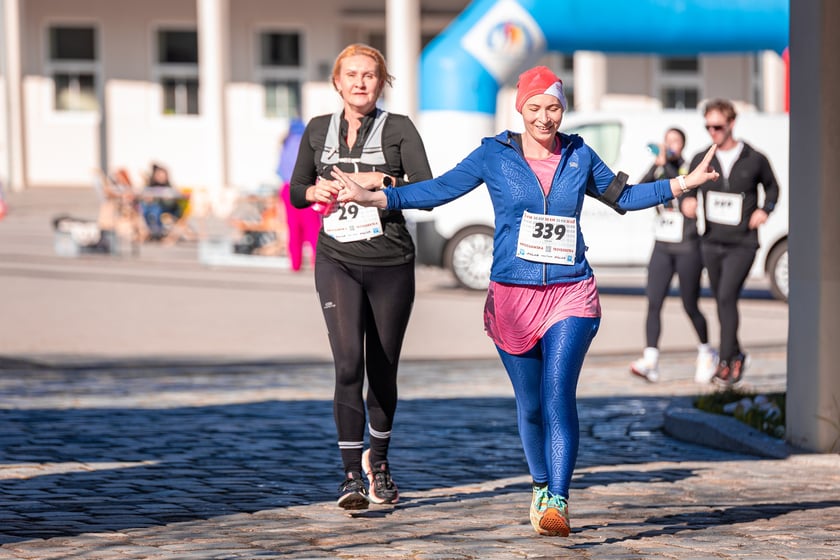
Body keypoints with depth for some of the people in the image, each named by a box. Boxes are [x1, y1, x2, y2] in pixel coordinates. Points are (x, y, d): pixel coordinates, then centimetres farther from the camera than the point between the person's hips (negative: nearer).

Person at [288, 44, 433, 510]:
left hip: (391, 264, 0)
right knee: (348, 362, -16)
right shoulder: (318, 130, 9)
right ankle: (352, 475, -13)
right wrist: (316, 192, -3)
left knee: (383, 369, 9)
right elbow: (296, 191, 18)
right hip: (337, 263, 1)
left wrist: (379, 181, -19)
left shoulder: (398, 128, 0)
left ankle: (377, 460, 32)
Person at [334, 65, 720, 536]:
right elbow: (440, 189, 3)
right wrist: (374, 197, -6)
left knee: (558, 394, -17)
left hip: (570, 295, 0)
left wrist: (684, 183, 18)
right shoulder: (495, 155, 3)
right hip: (513, 297, 0)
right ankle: (542, 487, 32)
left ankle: (557, 504, -20)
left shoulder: (579, 156, 8)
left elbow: (623, 197, 23)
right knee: (530, 405, 9)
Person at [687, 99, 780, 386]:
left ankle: (726, 362, -14)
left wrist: (765, 209, -3)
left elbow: (772, 187, 15)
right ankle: (736, 356, 27)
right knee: (722, 301, 10)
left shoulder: (755, 160, -2)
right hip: (711, 243, 4)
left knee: (727, 297, -18)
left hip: (742, 244, -4)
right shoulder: (701, 160, 4)